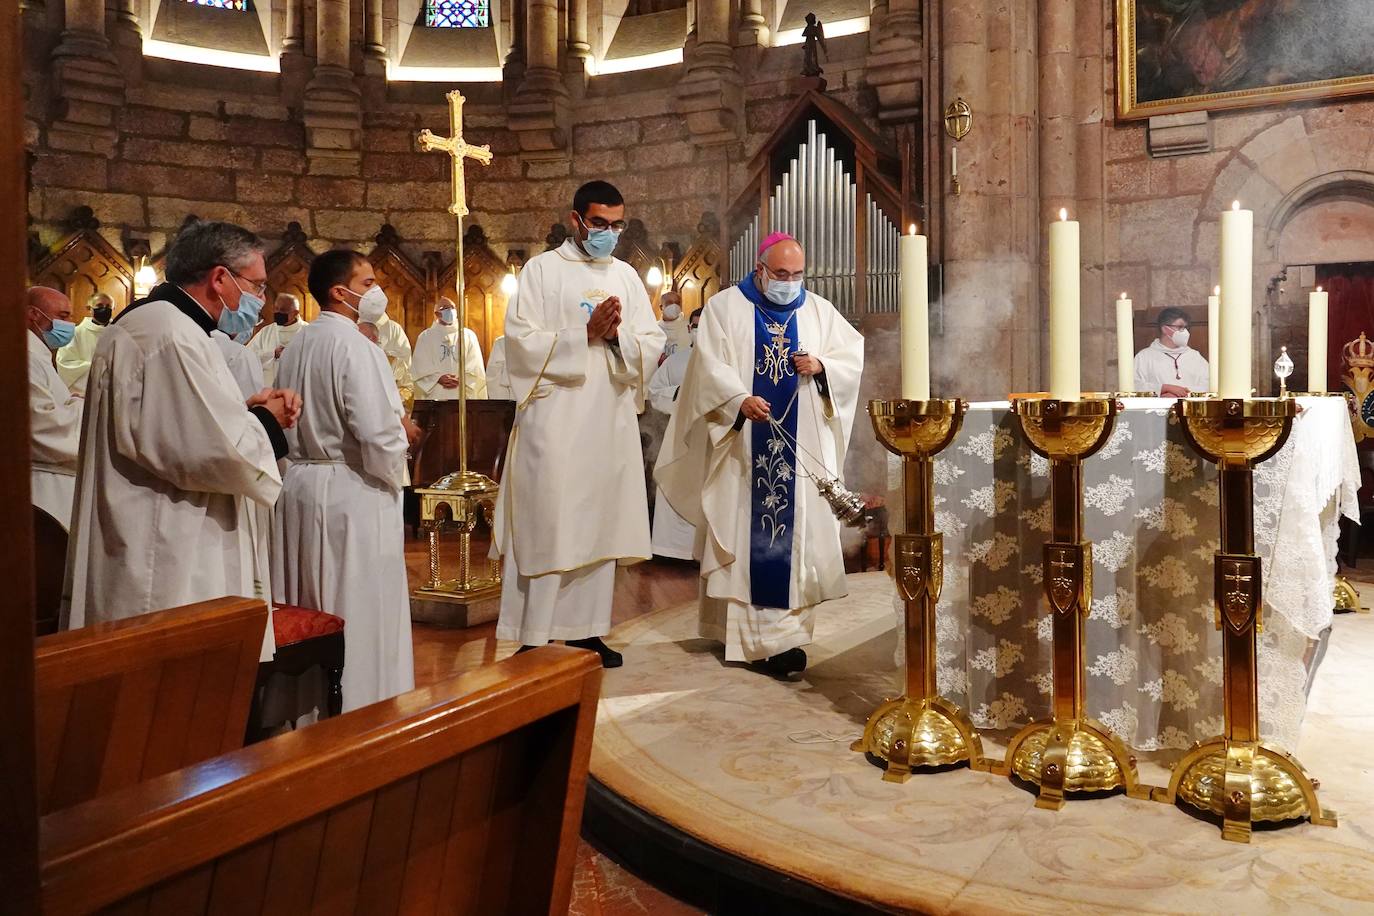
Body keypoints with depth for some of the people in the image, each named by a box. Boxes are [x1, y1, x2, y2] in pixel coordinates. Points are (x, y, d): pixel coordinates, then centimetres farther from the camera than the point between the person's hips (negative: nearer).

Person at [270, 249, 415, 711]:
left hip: (299, 486, 8)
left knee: (308, 616, 16)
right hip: (353, 492, -8)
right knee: (359, 614, 2)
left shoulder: (295, 346, 9)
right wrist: (393, 474, -5)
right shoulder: (353, 345, -16)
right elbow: (377, 432, -22)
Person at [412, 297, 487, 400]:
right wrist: (438, 378, -12)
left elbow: (476, 367, 6)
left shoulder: (469, 335, 14)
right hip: (435, 396, 0)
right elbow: (420, 368, 5)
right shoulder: (425, 337, 13)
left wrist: (462, 380, -12)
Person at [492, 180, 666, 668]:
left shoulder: (626, 276, 13)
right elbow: (522, 341, -10)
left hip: (611, 421, 5)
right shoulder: (542, 270, 0)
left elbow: (653, 344, 7)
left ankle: (583, 628, 18)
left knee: (597, 524, 8)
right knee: (546, 524, -4)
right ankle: (534, 639, 2)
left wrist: (617, 336, -12)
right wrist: (586, 334, -17)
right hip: (554, 420, -5)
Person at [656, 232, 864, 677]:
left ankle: (786, 632, 7)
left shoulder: (819, 310, 13)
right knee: (743, 532, -3)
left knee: (797, 532, 1)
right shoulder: (725, 306, 3)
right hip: (743, 444, -3)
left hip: (803, 446, 3)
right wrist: (740, 400, -27)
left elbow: (853, 355, 13)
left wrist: (822, 365, -9)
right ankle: (740, 629, 1)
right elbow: (709, 364, -9)